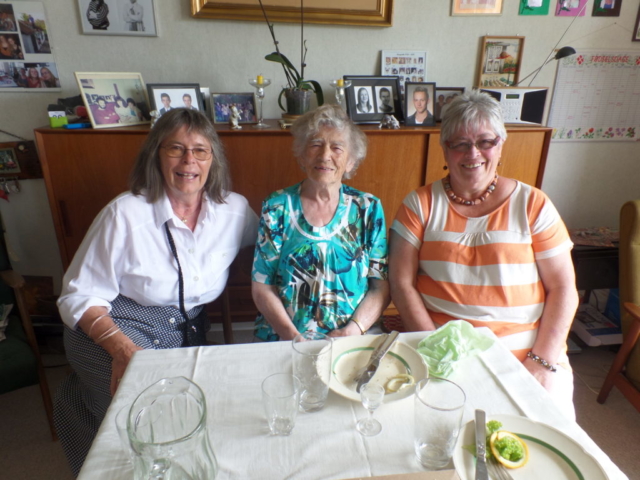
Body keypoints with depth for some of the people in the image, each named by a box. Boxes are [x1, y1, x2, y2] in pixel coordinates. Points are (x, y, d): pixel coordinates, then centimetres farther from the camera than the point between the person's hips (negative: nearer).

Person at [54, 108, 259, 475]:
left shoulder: (234, 209, -6)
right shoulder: (125, 214, -15)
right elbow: (80, 296, -8)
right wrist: (122, 348, -25)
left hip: (186, 335, 4)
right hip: (114, 332, -3)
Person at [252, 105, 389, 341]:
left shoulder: (368, 208, 4)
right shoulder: (277, 207, 2)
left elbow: (382, 286, 2)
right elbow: (261, 286, 2)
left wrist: (351, 331, -11)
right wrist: (293, 336, -11)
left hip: (357, 338, 1)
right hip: (284, 337, -1)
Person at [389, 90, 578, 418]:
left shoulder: (533, 204, 5)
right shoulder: (421, 204, 2)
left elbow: (563, 288, 2)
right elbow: (401, 283, -3)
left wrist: (542, 361, -8)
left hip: (525, 353, 2)